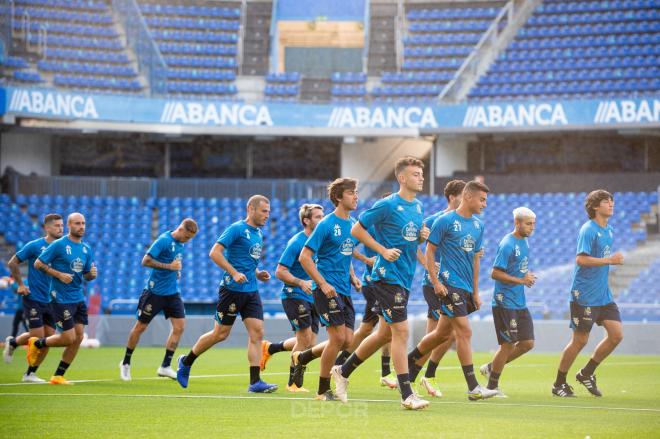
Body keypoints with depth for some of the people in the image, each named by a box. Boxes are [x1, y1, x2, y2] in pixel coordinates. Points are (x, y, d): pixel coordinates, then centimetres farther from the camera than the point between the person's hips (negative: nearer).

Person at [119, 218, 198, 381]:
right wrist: (169, 266, -23)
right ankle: (126, 363, 20)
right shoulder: (164, 240, -17)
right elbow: (146, 261, -22)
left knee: (179, 326, -4)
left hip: (172, 292, 7)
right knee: (140, 327, 3)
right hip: (155, 292, -7)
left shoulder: (179, 244, 7)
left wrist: (176, 270, 7)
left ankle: (165, 366, 2)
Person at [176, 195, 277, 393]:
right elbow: (214, 253, -18)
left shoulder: (258, 233, 15)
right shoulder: (237, 229, -11)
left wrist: (258, 274, 10)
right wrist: (234, 273, -24)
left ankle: (255, 381, -6)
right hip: (232, 289, -7)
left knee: (257, 333, -5)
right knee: (220, 333, 1)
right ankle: (186, 362, 22)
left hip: (251, 291, 7)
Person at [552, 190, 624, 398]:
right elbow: (581, 259, -23)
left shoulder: (609, 231, 13)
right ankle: (559, 384, 12)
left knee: (616, 334, -1)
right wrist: (610, 260, -23)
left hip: (603, 295, 8)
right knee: (580, 340, -3)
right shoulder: (588, 230, -14)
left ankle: (587, 373, 15)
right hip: (584, 295, -8)